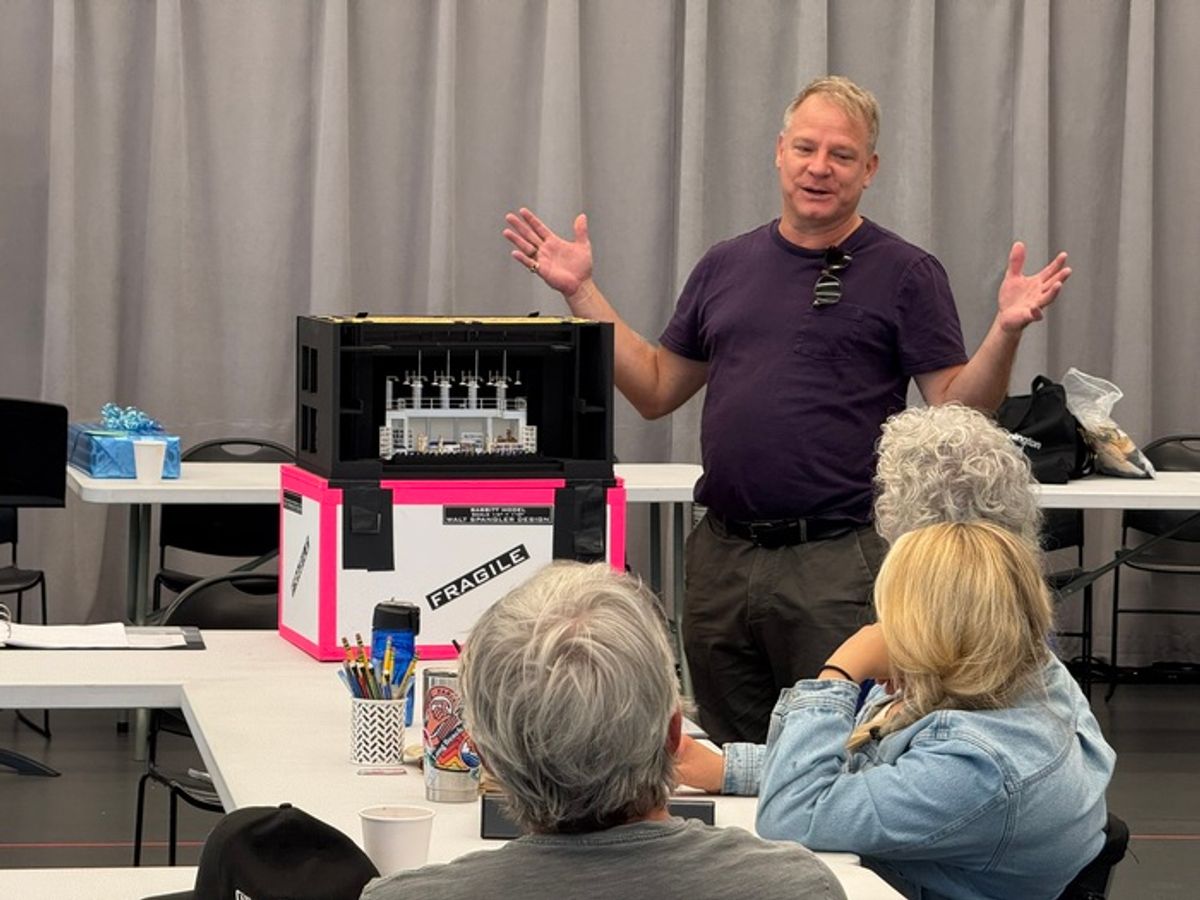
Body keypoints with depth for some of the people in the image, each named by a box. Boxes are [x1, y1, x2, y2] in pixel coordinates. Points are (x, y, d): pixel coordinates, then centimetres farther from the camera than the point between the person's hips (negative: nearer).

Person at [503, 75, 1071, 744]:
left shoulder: (905, 273, -1)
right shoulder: (727, 267, 13)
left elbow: (957, 412, -6)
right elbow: (656, 389, 16)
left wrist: (1006, 331, -22)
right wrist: (582, 291, 11)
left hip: (838, 563, -5)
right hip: (723, 557, 5)